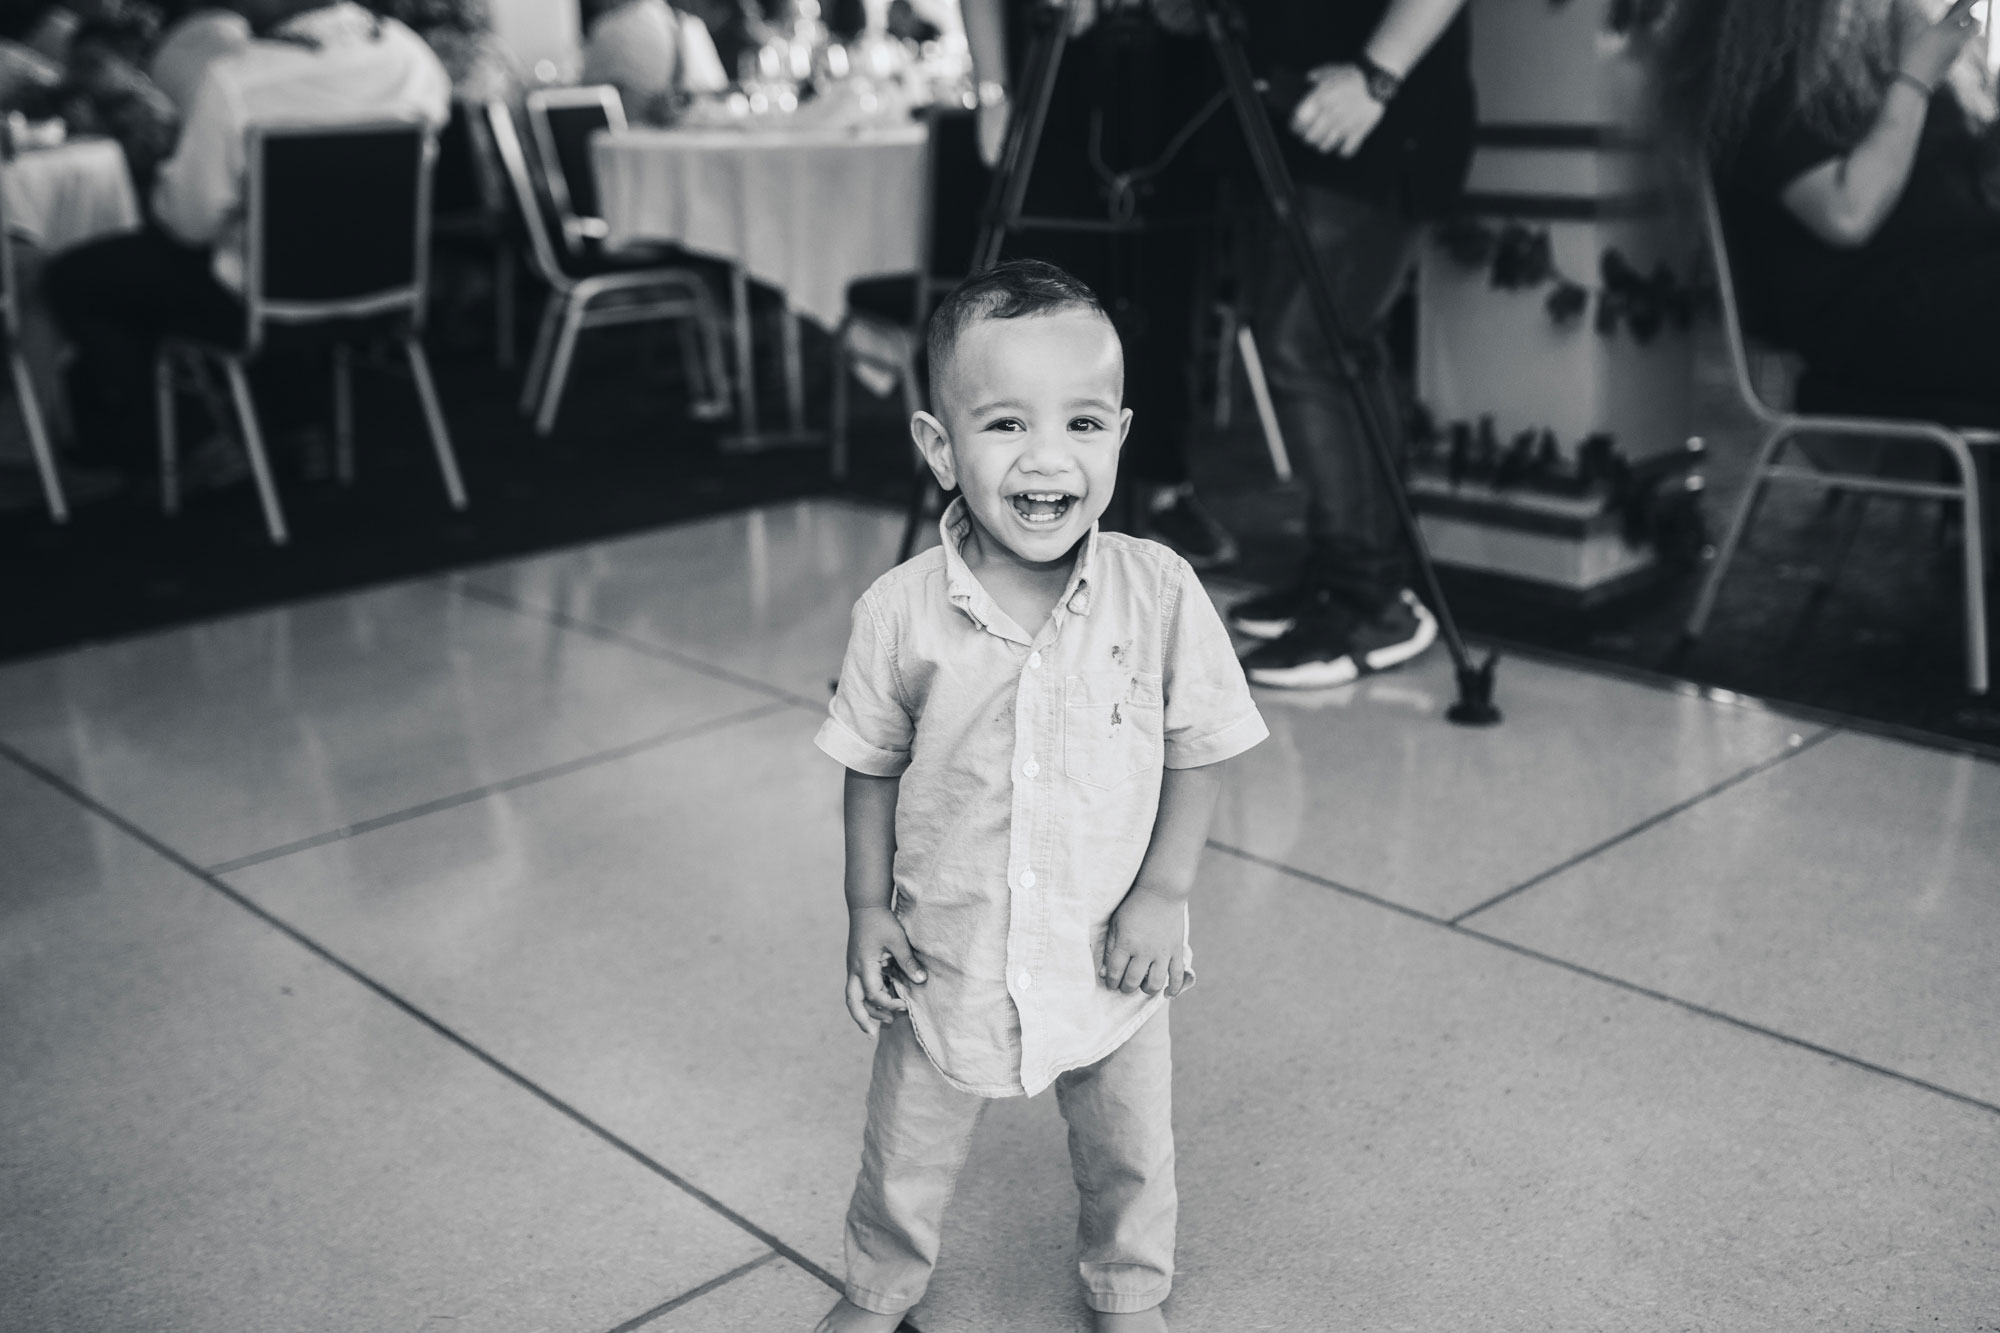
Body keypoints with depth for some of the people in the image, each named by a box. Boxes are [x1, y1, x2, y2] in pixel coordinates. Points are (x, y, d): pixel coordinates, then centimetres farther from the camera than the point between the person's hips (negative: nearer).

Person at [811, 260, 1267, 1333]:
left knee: (1128, 1157, 23)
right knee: (905, 1155, 22)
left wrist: (1163, 891, -11)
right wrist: (868, 911, -3)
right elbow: (872, 769, -3)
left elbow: (1197, 750, -7)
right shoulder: (900, 613, -17)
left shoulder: (1159, 592, -18)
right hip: (948, 959, 0)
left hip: (1110, 959, 0)